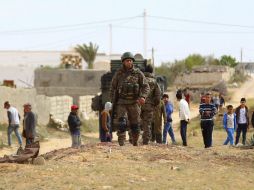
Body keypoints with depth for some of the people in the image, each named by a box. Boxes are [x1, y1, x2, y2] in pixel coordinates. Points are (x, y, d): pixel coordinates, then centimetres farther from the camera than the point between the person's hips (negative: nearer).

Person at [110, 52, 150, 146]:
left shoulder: (138, 73, 0)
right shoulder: (118, 74, 2)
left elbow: (146, 86, -1)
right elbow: (113, 89, 10)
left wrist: (143, 97, -20)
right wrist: (113, 103, 6)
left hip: (134, 103, 0)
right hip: (122, 103, 0)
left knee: (135, 125, 5)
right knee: (122, 124, -16)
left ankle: (135, 144, 23)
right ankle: (121, 144, -17)